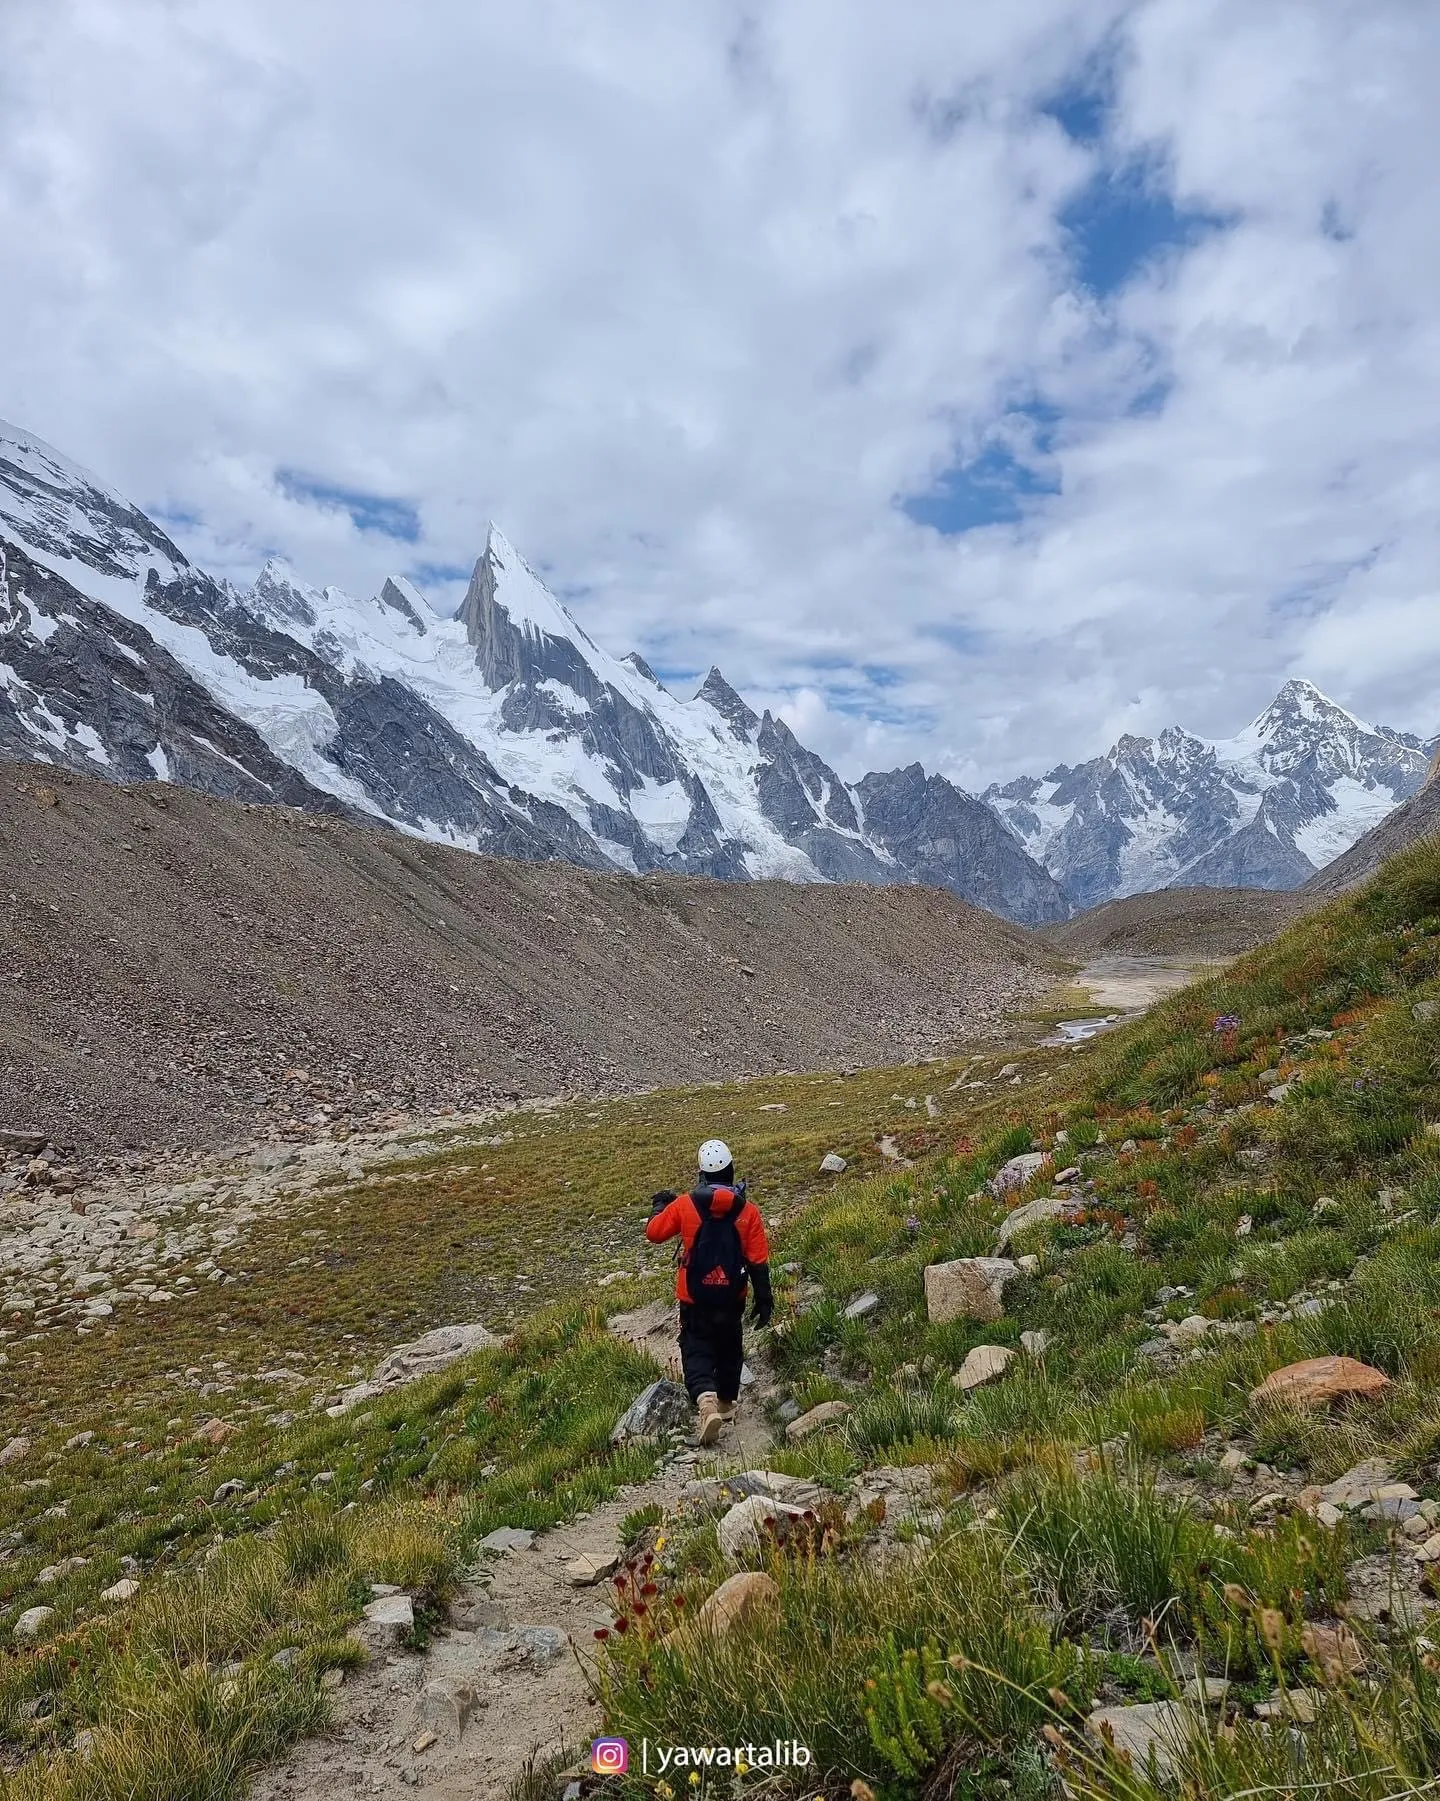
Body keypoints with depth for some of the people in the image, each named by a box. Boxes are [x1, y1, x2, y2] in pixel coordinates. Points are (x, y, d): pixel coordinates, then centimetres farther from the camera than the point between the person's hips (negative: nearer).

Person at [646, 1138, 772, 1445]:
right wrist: (764, 1299, 1)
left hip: (695, 1297, -2)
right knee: (729, 1348, 22)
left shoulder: (684, 1205, -13)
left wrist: (659, 1205, 20)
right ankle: (726, 1403, 36)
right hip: (733, 1296, 2)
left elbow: (654, 1233, 1)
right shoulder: (748, 1210, -10)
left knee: (696, 1351, 6)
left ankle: (706, 1401, -18)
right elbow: (758, 1261, -8)